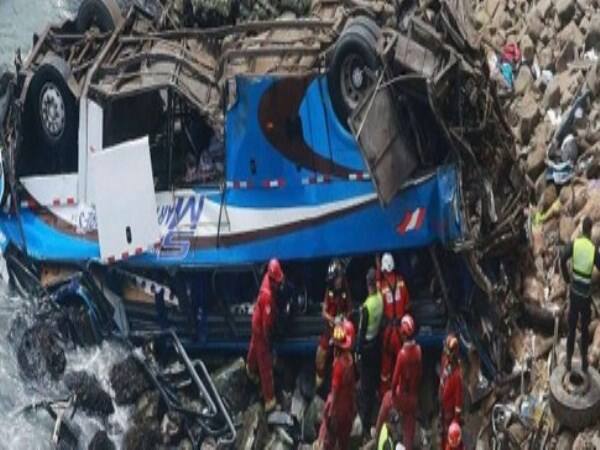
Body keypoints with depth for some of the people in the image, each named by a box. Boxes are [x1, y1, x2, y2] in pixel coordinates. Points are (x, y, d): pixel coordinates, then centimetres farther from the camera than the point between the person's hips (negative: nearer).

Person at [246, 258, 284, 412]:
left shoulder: (269, 278, -12)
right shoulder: (267, 295, -38)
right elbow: (266, 321, -30)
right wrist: (267, 339, -18)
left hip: (257, 323, 9)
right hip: (261, 327, -9)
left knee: (255, 346, 36)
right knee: (266, 363, -1)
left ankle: (250, 368, 66)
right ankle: (269, 399, 7)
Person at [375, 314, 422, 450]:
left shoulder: (402, 353, -28)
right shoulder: (418, 349, -10)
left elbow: (396, 377, -21)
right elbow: (420, 372, 2)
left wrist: (393, 392, -3)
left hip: (402, 394, -4)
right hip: (414, 396, 4)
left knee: (386, 399, 27)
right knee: (409, 427, 13)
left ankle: (377, 434, 37)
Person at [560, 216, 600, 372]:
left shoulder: (575, 244, -9)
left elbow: (562, 258, -17)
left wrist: (566, 276, -1)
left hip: (574, 292, 2)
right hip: (586, 295, -2)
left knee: (572, 328, 13)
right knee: (585, 328, 15)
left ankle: (569, 361, 19)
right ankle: (584, 361, 24)